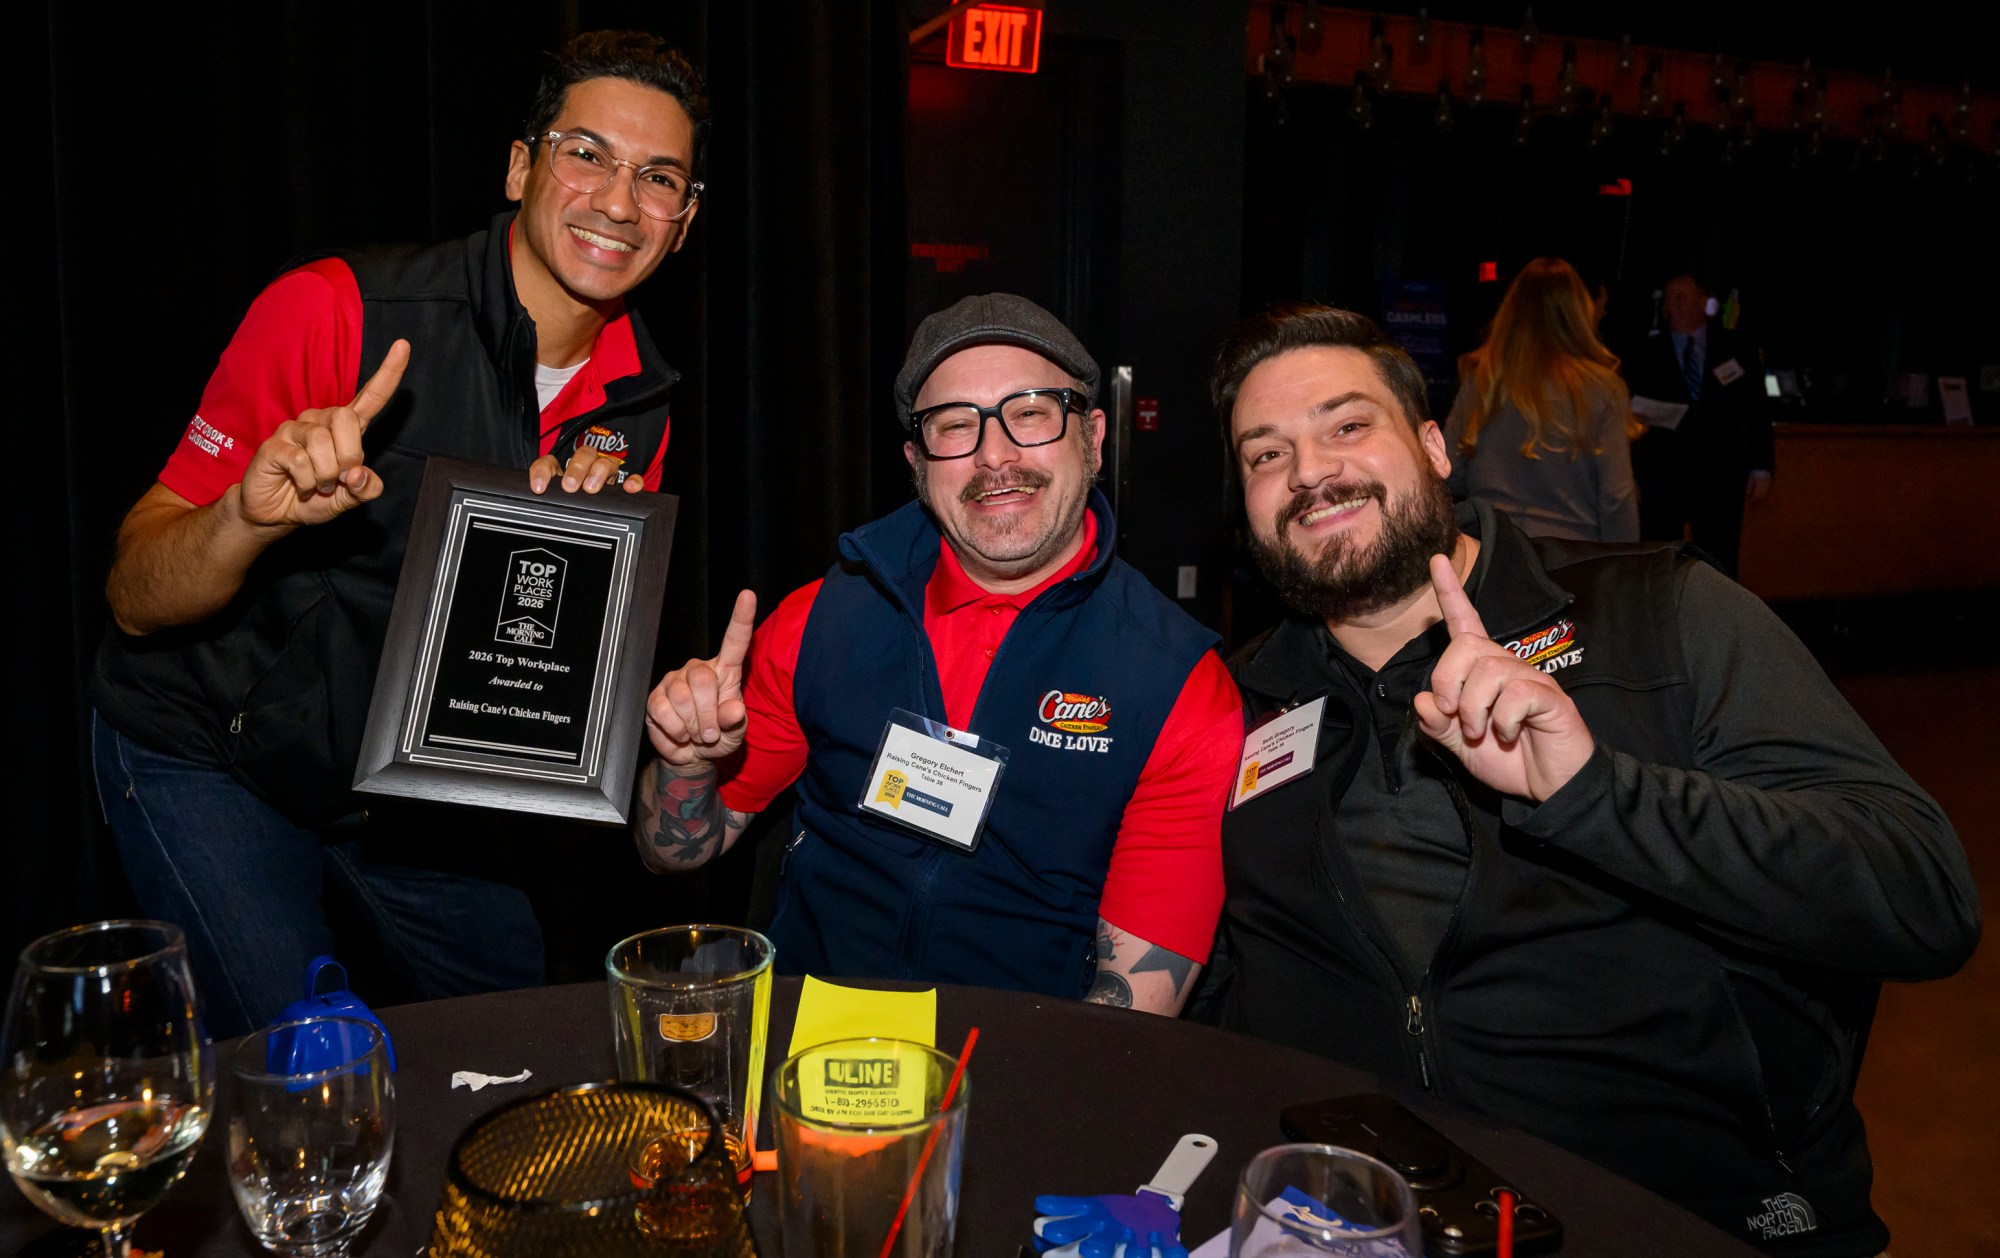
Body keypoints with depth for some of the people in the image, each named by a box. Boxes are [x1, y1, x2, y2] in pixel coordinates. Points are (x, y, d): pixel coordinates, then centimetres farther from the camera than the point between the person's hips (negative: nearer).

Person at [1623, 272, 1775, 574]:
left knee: (1718, 569, 2)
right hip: (1661, 477, 0)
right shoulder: (1644, 355, 7)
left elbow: (1756, 412, 8)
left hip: (1720, 477, 0)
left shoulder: (1735, 351, 8)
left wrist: (1761, 467, 2)